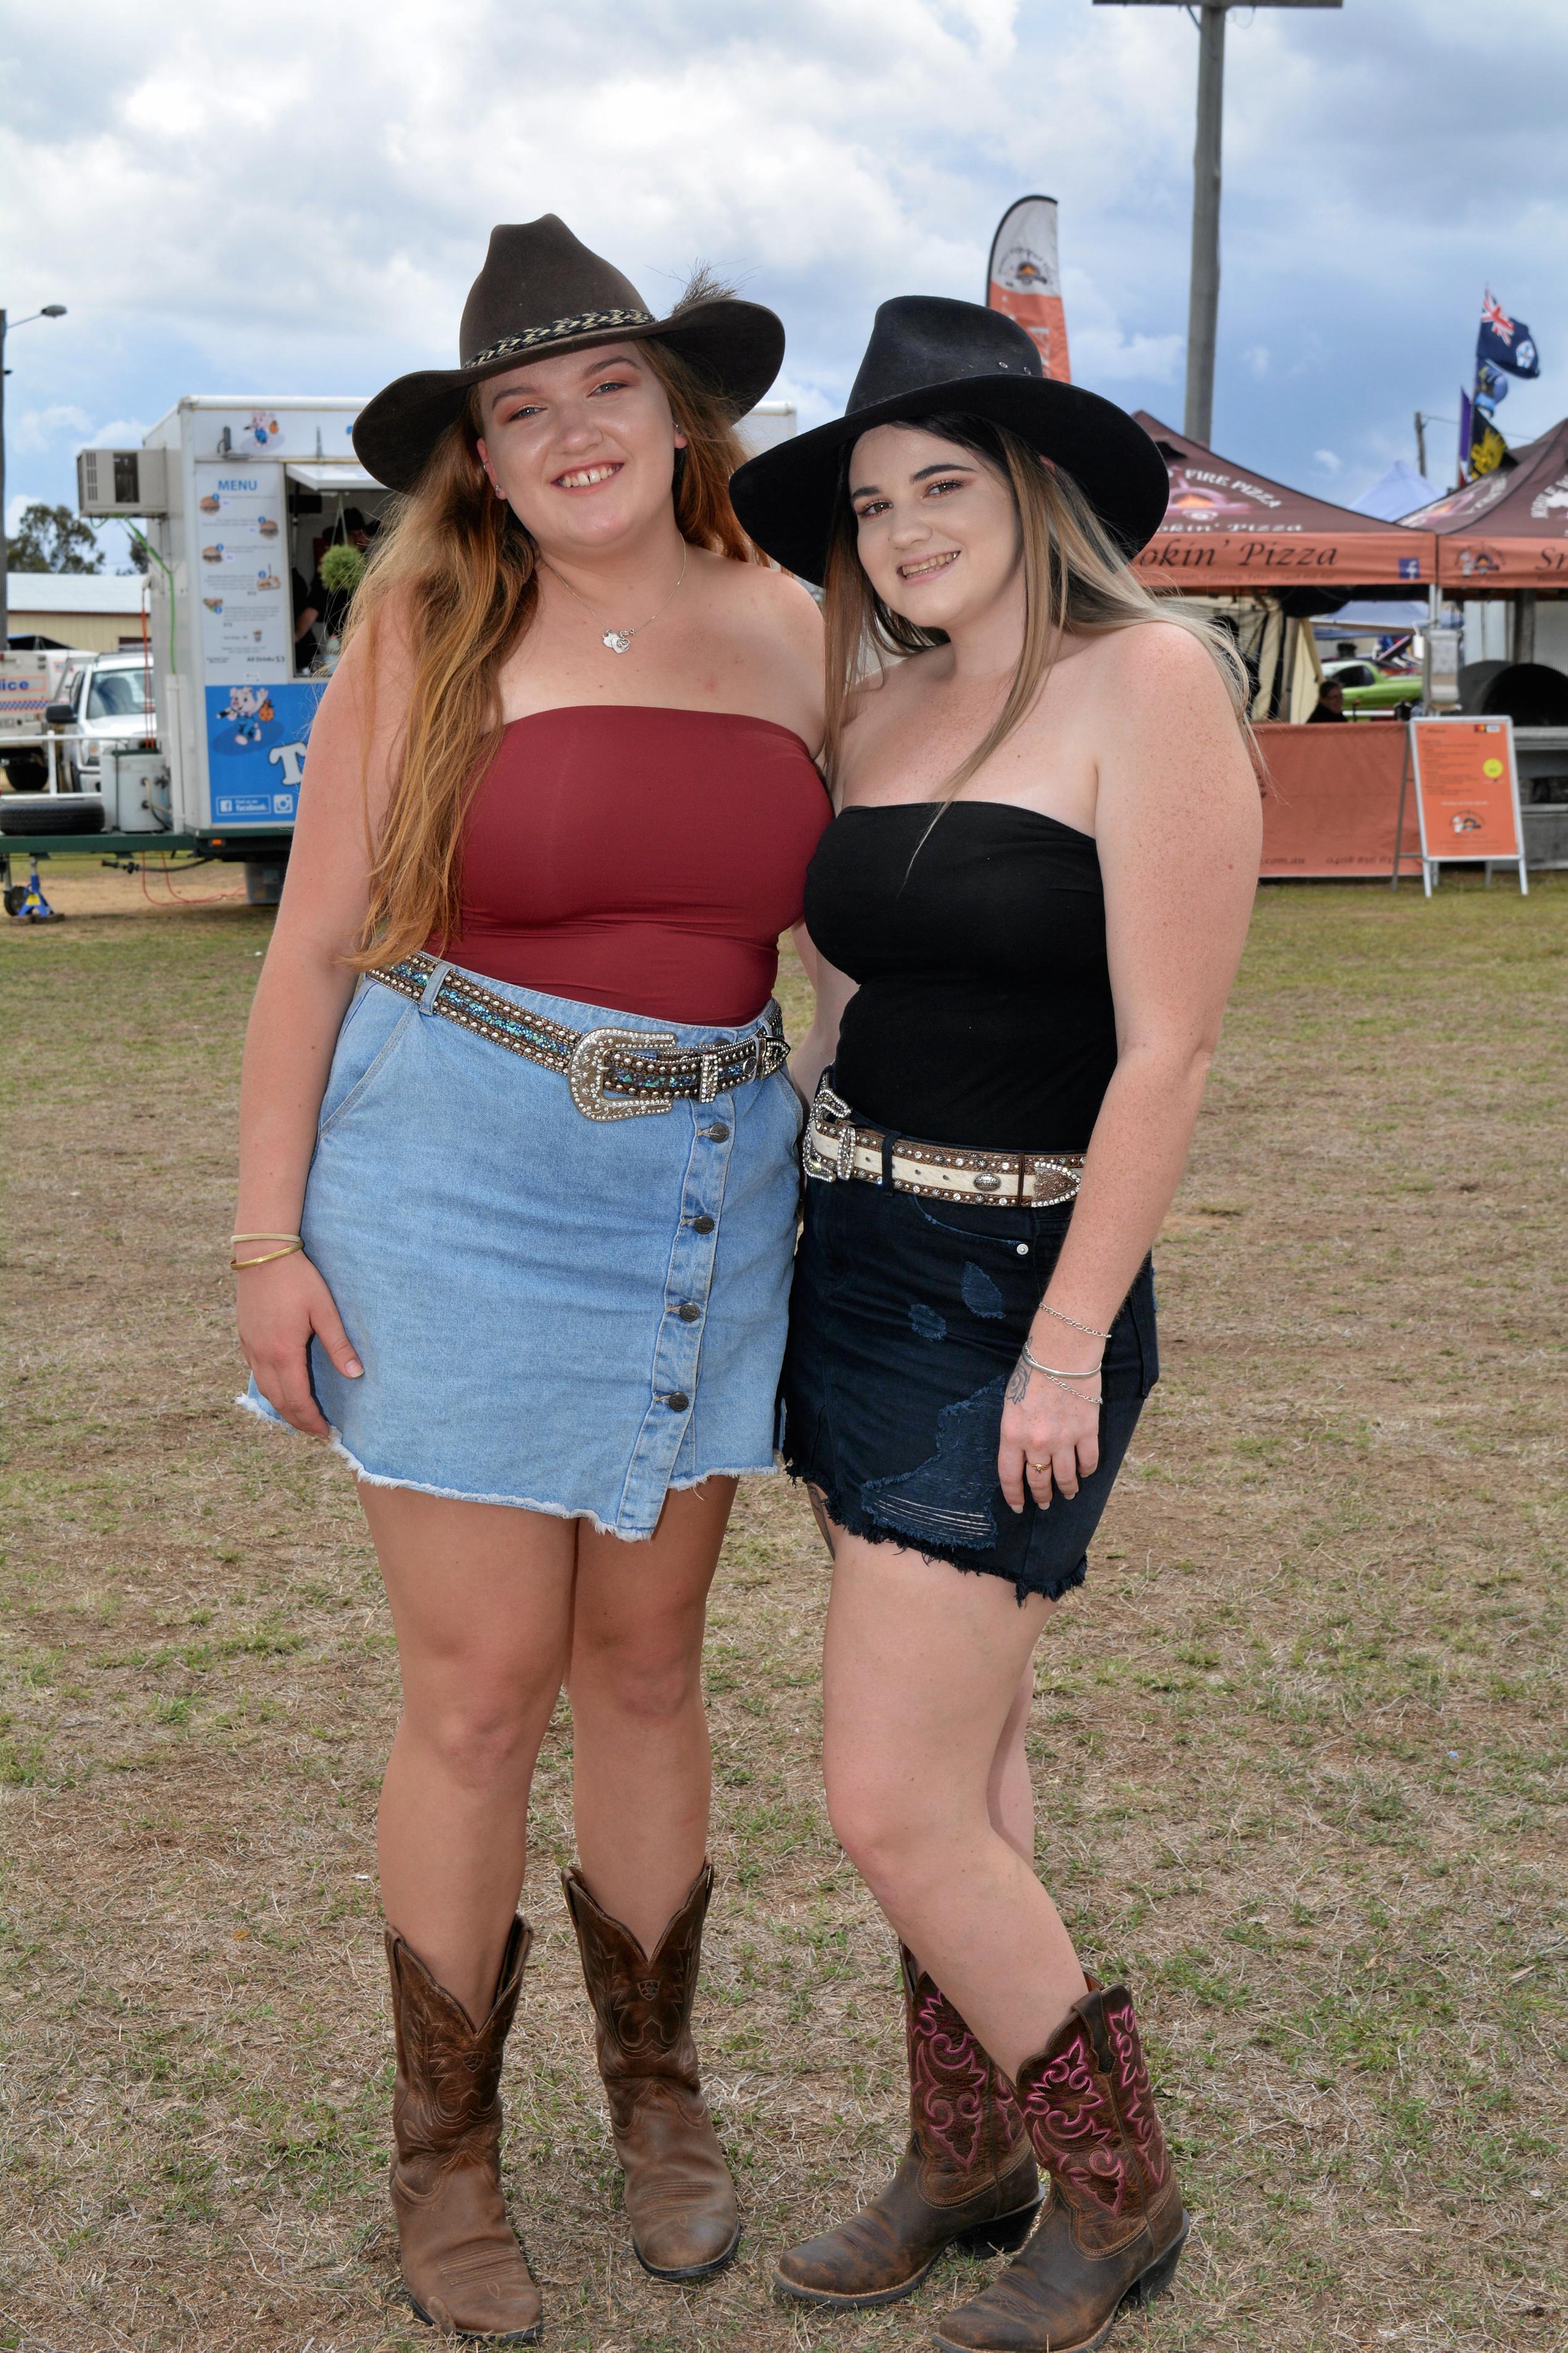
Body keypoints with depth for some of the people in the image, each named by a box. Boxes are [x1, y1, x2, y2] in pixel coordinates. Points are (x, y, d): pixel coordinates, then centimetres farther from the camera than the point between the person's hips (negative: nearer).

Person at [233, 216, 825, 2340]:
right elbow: (316, 945, -4)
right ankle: (444, 2149, 23)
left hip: (706, 1198, 3)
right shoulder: (432, 631, -5)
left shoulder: (793, 636, 4)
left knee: (646, 1666, 14)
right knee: (480, 1694, 3)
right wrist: (269, 1235, -7)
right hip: (458, 1190, -3)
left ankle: (657, 2086, 35)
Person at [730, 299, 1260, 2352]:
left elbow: (1169, 1044, -17)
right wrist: (779, 1245, 17)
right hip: (854, 1260, 7)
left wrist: (1069, 1349, -17)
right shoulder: (876, 710, 9)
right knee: (965, 1735, 16)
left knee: (896, 1804, -7)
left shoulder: (1149, 681, -13)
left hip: (1017, 1300, -7)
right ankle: (968, 2163, 30)